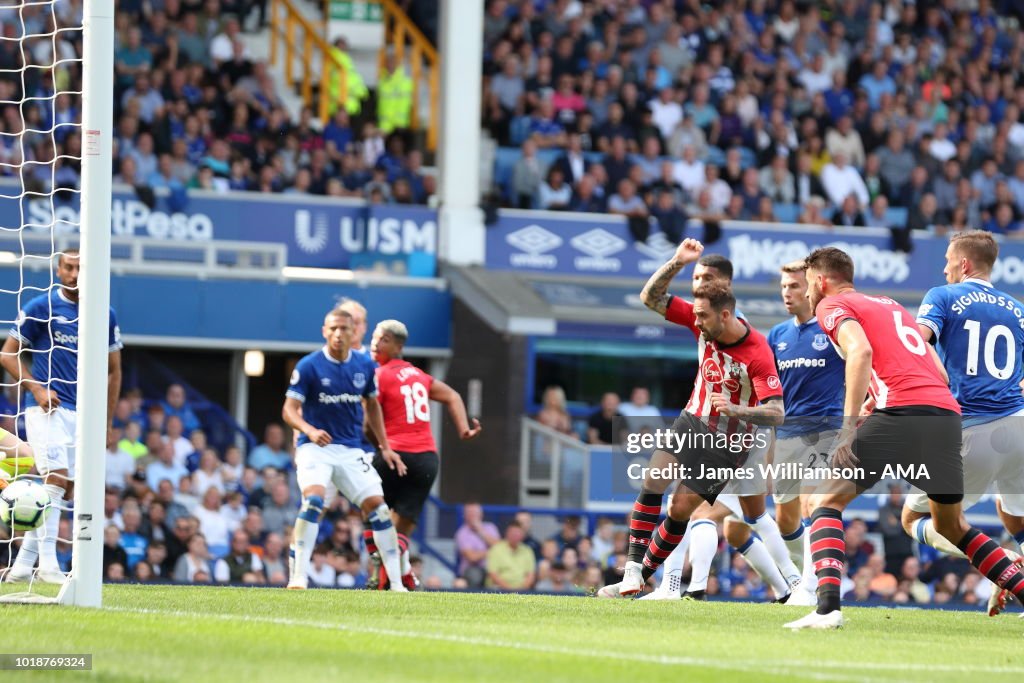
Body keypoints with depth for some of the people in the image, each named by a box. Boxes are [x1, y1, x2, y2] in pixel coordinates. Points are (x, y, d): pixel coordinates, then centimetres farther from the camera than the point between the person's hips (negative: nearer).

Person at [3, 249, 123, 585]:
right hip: (48, 407, -5)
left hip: (84, 414, 5)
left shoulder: (105, 315, 9)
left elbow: (113, 370, 17)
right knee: (55, 477, -18)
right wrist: (36, 387, -12)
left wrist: (107, 420, 12)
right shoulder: (40, 307, -2)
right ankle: (48, 563, -19)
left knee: (65, 490, 3)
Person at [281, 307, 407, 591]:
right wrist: (309, 430, -30)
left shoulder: (365, 366, 3)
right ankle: (298, 576, -23)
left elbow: (372, 405, 19)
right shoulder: (309, 366, -9)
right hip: (314, 448, -4)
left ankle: (397, 581, 3)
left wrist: (385, 447, 15)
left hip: (351, 450, 4)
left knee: (377, 504, -4)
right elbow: (289, 410, -10)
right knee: (313, 499, -27)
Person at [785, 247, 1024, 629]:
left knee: (826, 501, 2)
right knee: (951, 525, 24)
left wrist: (849, 425, -16)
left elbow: (861, 351, -11)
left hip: (901, 412, -7)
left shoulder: (832, 306, 10)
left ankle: (828, 607, -16)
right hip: (947, 413, 7)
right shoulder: (892, 306, 31)